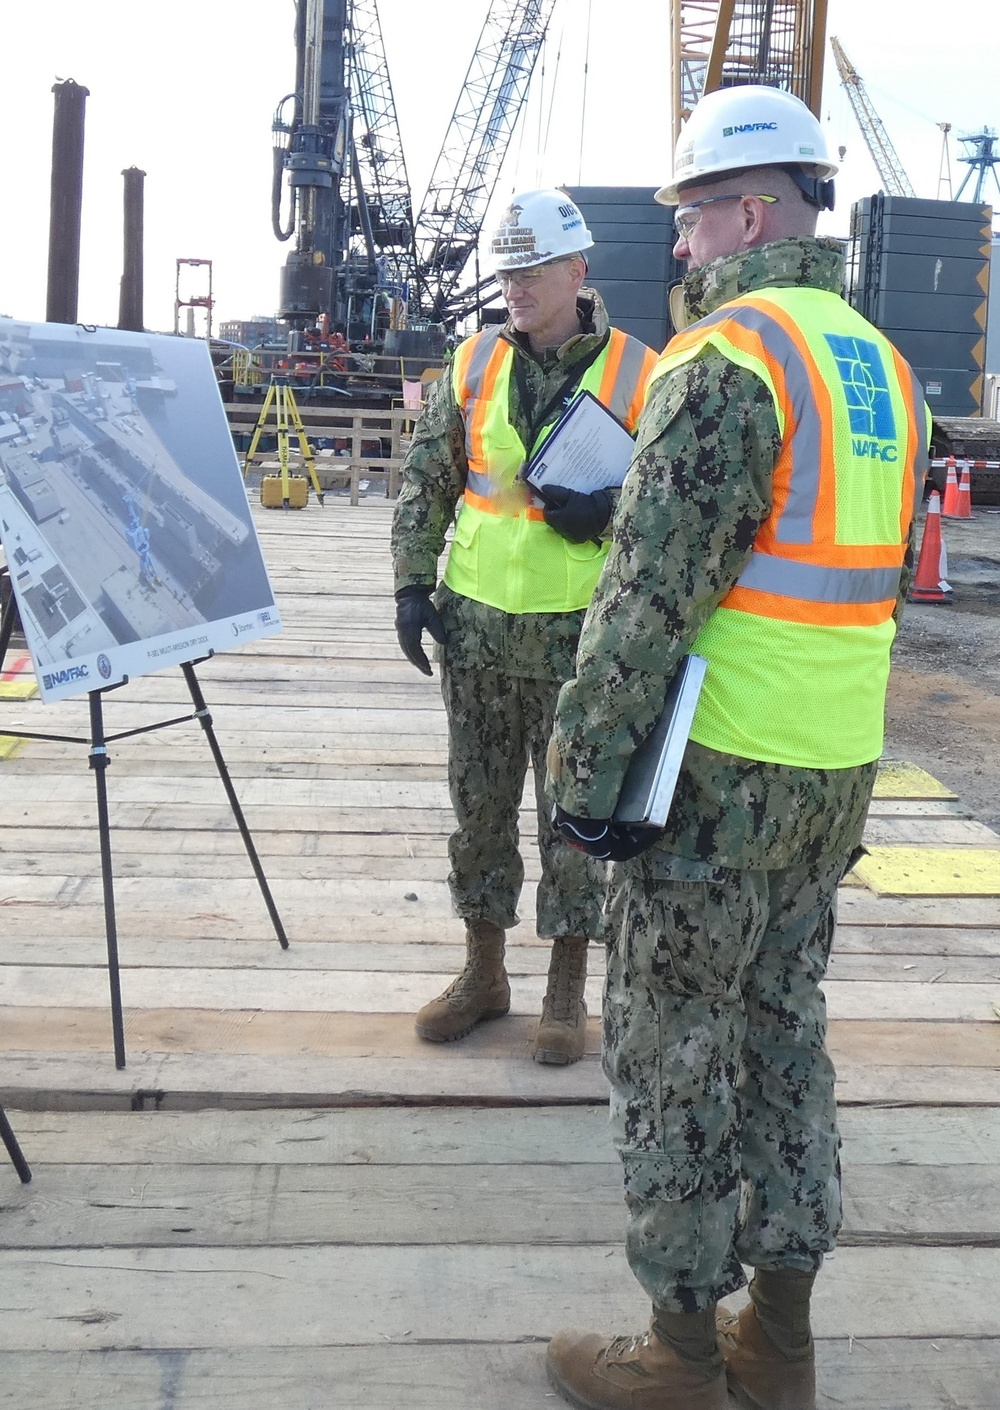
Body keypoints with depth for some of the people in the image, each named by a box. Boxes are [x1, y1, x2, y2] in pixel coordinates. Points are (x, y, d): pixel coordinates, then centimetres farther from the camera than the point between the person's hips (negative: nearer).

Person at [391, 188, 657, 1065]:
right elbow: (426, 482, 9)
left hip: (581, 635, -3)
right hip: (478, 626, 3)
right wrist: (413, 584, 1)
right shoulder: (474, 364, 5)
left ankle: (568, 987, 22)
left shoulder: (638, 374, -4)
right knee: (480, 805, 13)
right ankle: (484, 971, 29)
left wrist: (607, 512, -18)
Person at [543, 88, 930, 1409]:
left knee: (676, 1057, 5)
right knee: (787, 1036, 16)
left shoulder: (728, 363, -16)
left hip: (718, 770, -8)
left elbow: (653, 589, -20)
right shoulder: (883, 365, 12)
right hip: (837, 772, 8)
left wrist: (586, 763, -13)